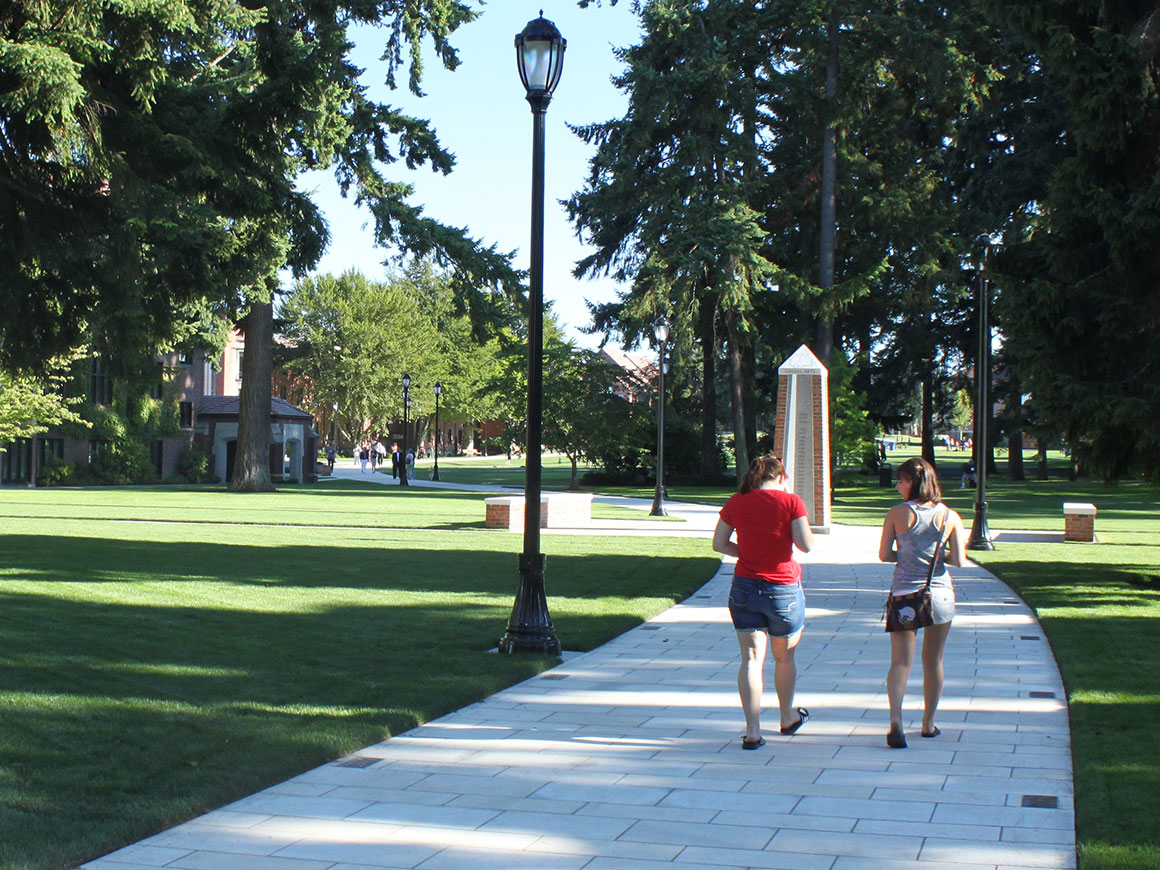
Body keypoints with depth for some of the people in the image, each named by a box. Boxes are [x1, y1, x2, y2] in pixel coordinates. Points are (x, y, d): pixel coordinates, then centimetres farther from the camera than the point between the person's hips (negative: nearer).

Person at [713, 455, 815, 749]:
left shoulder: (736, 502, 3)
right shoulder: (790, 502, -7)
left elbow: (718, 543, 5)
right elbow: (806, 544, -11)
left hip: (744, 588, 2)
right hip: (783, 589, -2)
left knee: (751, 658, 0)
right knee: (784, 657, 17)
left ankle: (752, 731, -8)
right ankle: (788, 717, 36)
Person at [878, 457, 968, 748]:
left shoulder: (897, 513, -5)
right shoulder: (950, 516, -1)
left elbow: (884, 555, -2)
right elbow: (959, 560, -5)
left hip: (904, 593, -1)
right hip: (939, 593, 2)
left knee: (900, 662, 0)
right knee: (933, 661, 16)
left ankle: (896, 719, -21)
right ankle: (928, 723, 26)